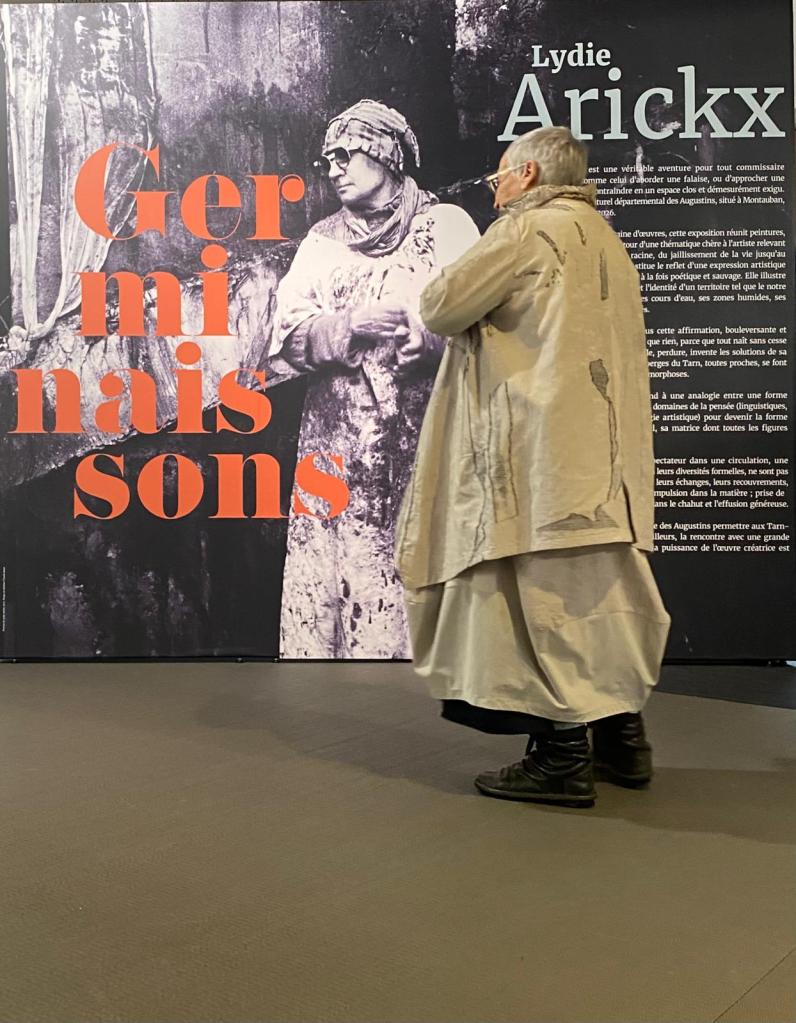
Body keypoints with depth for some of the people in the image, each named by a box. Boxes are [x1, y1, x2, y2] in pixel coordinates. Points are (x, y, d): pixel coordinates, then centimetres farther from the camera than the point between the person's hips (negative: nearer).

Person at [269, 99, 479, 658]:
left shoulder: (446, 224, 7)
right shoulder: (322, 240, 17)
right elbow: (288, 333, 6)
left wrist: (422, 333, -20)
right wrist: (351, 326, -11)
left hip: (420, 432, -3)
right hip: (335, 437, 3)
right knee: (324, 568, -2)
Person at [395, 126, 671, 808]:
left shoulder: (529, 227, -5)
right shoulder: (605, 240, 23)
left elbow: (442, 308, -8)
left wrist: (447, 297, 13)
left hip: (540, 444, -9)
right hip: (603, 451, 9)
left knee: (542, 588, -6)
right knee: (599, 587, 13)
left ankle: (562, 758, -2)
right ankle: (623, 738, 20)